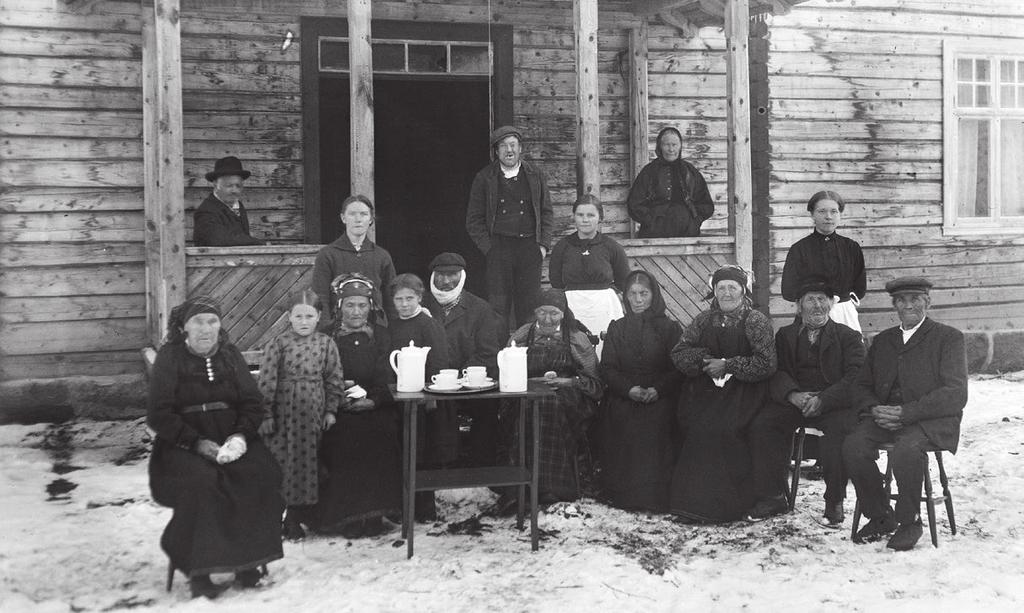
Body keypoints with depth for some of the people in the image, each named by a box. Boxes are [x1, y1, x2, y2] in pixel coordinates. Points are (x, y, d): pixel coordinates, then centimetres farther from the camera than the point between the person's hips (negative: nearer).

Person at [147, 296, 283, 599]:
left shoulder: (230, 355, 11)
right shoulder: (170, 357, 1)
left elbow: (252, 403, 8)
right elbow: (159, 415, -5)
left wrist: (241, 435, -12)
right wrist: (197, 443, -17)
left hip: (231, 438, 3)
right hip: (183, 445, -3)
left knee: (262, 474, -25)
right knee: (200, 480, -34)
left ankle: (248, 561, -15)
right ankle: (199, 571, -23)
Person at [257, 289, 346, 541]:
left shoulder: (326, 344, 2)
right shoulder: (278, 343, -4)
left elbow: (334, 379, 6)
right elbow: (267, 381, -4)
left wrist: (331, 409, 2)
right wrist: (266, 414, -7)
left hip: (312, 414, 2)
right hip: (283, 413, -2)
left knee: (306, 462, 7)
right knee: (279, 460, 2)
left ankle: (294, 519, 19)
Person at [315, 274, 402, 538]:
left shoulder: (380, 335, 14)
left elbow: (387, 378, 7)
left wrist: (373, 399, -12)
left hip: (376, 408, 1)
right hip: (339, 412, -1)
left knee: (378, 437, -27)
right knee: (347, 439, -28)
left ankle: (372, 513, -17)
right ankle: (347, 515, -17)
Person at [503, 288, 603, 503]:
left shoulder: (577, 339, 11)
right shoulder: (522, 336, 16)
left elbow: (595, 381, 6)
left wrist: (567, 381, -12)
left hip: (565, 399, -1)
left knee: (556, 406, -36)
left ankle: (554, 486, -35)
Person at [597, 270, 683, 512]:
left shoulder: (670, 328, 10)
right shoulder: (616, 328, 16)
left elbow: (679, 368, 2)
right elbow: (607, 369, 8)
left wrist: (658, 389, -17)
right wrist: (629, 389, -12)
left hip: (660, 397, -1)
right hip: (623, 396, 2)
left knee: (657, 422, -32)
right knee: (621, 422, -30)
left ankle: (655, 494, -24)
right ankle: (623, 492, -21)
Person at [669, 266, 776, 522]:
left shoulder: (756, 321, 2)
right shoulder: (703, 320, 15)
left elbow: (766, 364, -6)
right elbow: (678, 353, 10)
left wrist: (727, 365, -12)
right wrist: (704, 360, -9)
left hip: (743, 389, -3)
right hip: (705, 387, 4)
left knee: (724, 428, -29)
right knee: (696, 424, -25)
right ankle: (693, 499, -17)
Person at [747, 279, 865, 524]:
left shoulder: (848, 336, 9)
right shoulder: (785, 335, 17)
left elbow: (855, 378, -5)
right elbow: (777, 373, 4)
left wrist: (823, 400, -22)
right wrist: (793, 395, -19)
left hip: (834, 403, -3)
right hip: (794, 401, 3)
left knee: (839, 429, -34)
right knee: (761, 425, -22)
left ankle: (834, 502, -17)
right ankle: (772, 496, -10)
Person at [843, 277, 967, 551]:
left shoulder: (949, 337, 4)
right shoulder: (882, 340, 21)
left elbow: (955, 394, -8)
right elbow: (861, 386, 18)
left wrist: (906, 413, -19)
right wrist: (874, 409, -7)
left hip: (932, 419, -4)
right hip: (884, 416, 5)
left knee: (906, 450, -36)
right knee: (853, 446, -25)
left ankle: (909, 522, -12)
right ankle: (880, 517, -5)